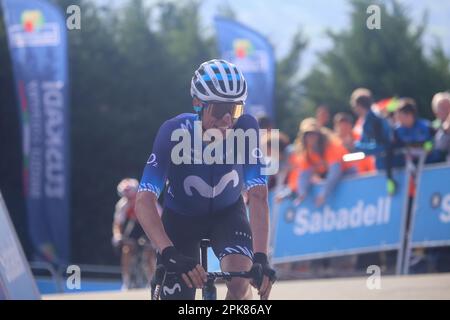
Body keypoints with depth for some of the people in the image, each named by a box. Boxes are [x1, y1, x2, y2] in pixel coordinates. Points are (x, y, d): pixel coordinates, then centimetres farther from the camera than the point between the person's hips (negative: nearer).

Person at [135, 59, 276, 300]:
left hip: (228, 214, 1)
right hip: (180, 217, -1)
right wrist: (169, 253, -52)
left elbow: (258, 196, -31)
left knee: (240, 281, -27)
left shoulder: (246, 129, -28)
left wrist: (260, 257, -45)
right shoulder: (174, 132, -32)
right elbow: (144, 201, -38)